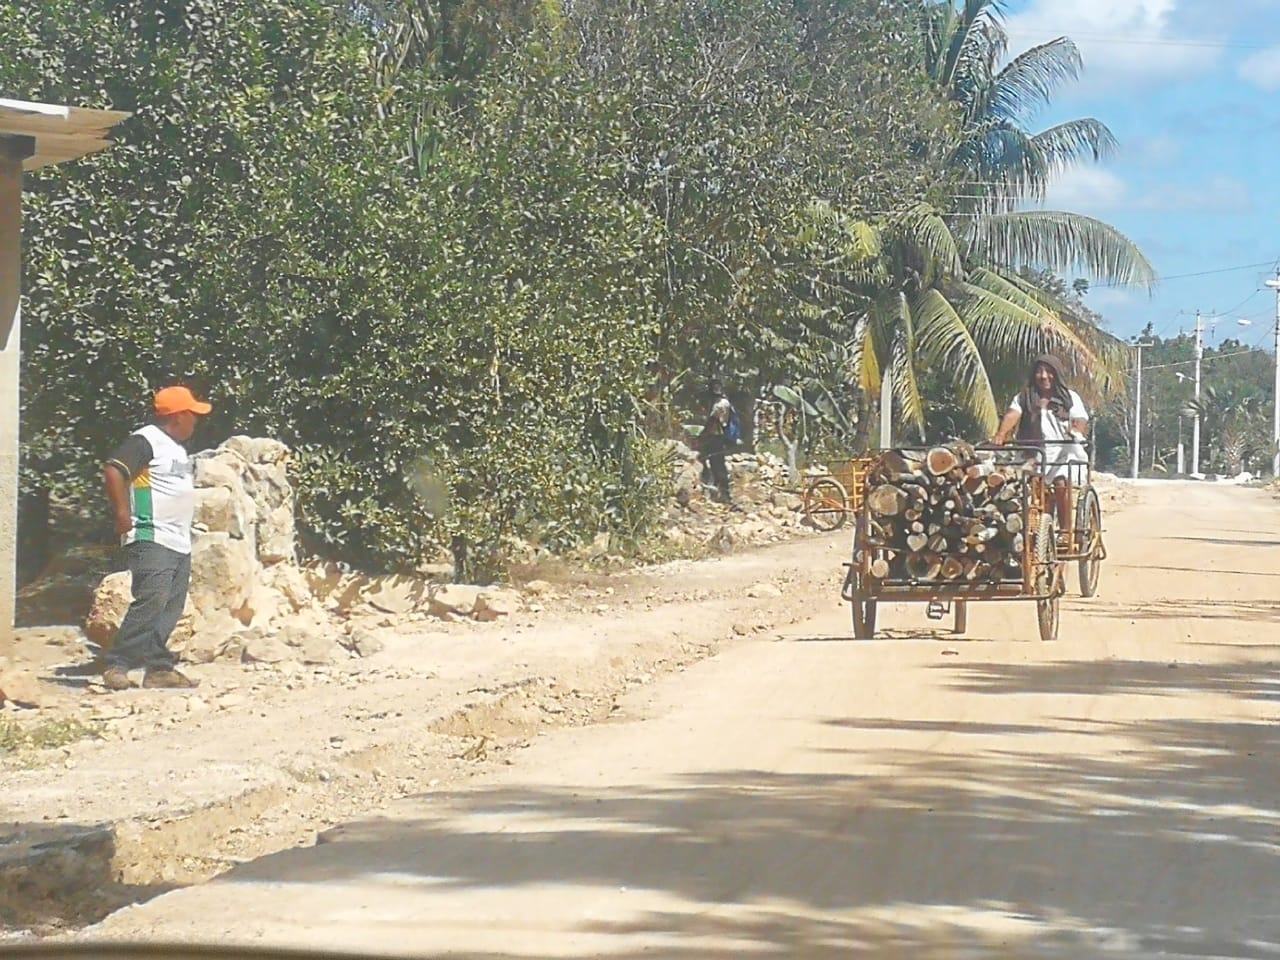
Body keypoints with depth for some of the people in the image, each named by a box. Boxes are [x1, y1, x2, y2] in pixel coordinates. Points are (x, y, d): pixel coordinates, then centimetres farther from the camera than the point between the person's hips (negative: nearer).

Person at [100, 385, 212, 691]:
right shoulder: (146, 441, -10)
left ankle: (159, 669, 7)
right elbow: (113, 470, -21)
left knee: (170, 608, 5)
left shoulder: (177, 448, 20)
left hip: (180, 544, 10)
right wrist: (122, 515, -21)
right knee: (151, 602, -17)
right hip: (152, 540, -10)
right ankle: (117, 665, -15)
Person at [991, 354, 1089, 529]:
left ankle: (1065, 531, -15)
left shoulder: (1070, 397, 10)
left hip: (1064, 451, -1)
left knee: (1061, 484, -22)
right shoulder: (1025, 397, 12)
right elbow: (1013, 415, -5)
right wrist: (1001, 434, -25)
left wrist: (1077, 429, -29)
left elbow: (1082, 422, -4)